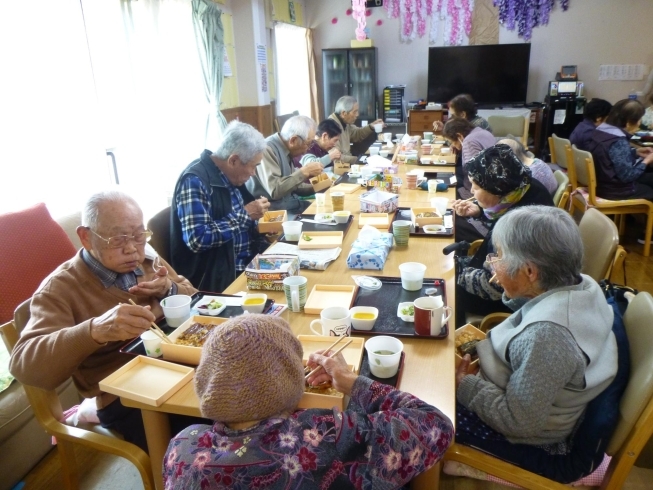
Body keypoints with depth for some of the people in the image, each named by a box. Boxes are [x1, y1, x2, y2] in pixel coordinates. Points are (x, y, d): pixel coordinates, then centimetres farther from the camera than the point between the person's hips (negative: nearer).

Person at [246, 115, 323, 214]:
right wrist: (304, 171, -22)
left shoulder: (286, 150, 8)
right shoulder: (267, 149, -19)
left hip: (289, 205, 9)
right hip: (273, 211, -8)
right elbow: (274, 190, -29)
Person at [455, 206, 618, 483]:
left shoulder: (546, 335, -38)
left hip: (539, 446, -8)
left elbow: (519, 421, -28)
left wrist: (464, 384, -20)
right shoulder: (579, 284, -12)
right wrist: (513, 296, -5)